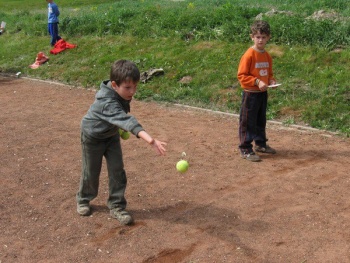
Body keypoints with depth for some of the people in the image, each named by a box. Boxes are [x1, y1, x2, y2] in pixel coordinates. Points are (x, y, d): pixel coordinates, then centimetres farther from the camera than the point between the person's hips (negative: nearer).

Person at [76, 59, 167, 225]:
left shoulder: (120, 93, -17)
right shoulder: (107, 103, -43)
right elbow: (127, 121, -58)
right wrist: (149, 140, -69)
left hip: (111, 135, 6)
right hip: (93, 137, -6)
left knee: (117, 171, 1)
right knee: (91, 172, 10)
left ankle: (116, 206, 13)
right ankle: (83, 200, 37)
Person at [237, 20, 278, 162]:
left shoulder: (267, 56, 8)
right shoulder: (249, 55, -15)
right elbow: (241, 75, -17)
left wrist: (271, 81, -1)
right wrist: (257, 82, -24)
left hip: (263, 93, 8)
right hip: (250, 93, -7)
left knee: (261, 121, 20)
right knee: (248, 122, -1)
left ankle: (261, 144, 35)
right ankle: (245, 149, 6)